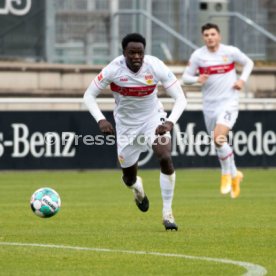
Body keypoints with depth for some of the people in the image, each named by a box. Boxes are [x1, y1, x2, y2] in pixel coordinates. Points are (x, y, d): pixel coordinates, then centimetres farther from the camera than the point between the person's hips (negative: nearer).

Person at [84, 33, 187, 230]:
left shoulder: (156, 66, -23)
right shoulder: (114, 69, -23)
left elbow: (180, 99, -20)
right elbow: (89, 95, -13)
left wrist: (170, 123, -37)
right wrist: (101, 120, -29)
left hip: (153, 118, -1)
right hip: (126, 124, 1)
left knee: (165, 158, -27)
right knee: (129, 178, 9)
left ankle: (167, 213, -13)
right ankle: (137, 188, 52)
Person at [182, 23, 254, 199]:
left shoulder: (231, 51, -4)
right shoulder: (198, 55, -2)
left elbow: (248, 63, 12)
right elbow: (186, 77, 2)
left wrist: (242, 79, -4)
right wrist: (197, 79, -19)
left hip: (229, 101, -3)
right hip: (210, 105, 4)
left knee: (219, 137, -23)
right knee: (219, 143, 9)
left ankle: (227, 174, -3)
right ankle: (235, 175, 32)